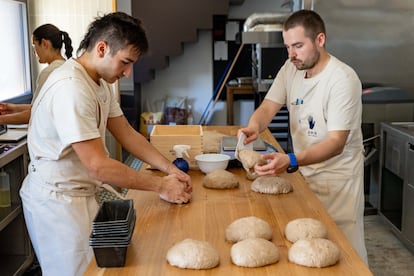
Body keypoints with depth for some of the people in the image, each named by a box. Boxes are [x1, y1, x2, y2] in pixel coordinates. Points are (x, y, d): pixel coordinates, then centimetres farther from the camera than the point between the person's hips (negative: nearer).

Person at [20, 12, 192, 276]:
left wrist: (170, 168, -4)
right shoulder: (70, 88, -26)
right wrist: (160, 185, -21)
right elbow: (98, 165, -28)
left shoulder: (101, 83, 5)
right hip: (57, 200, -9)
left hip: (82, 193, 9)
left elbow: (126, 133, 7)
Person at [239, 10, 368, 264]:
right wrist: (254, 126, -31)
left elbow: (336, 143, -27)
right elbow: (268, 107, -6)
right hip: (303, 171, 6)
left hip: (337, 176, -5)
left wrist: (290, 161, -42)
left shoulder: (343, 79, -22)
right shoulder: (291, 68, -2)